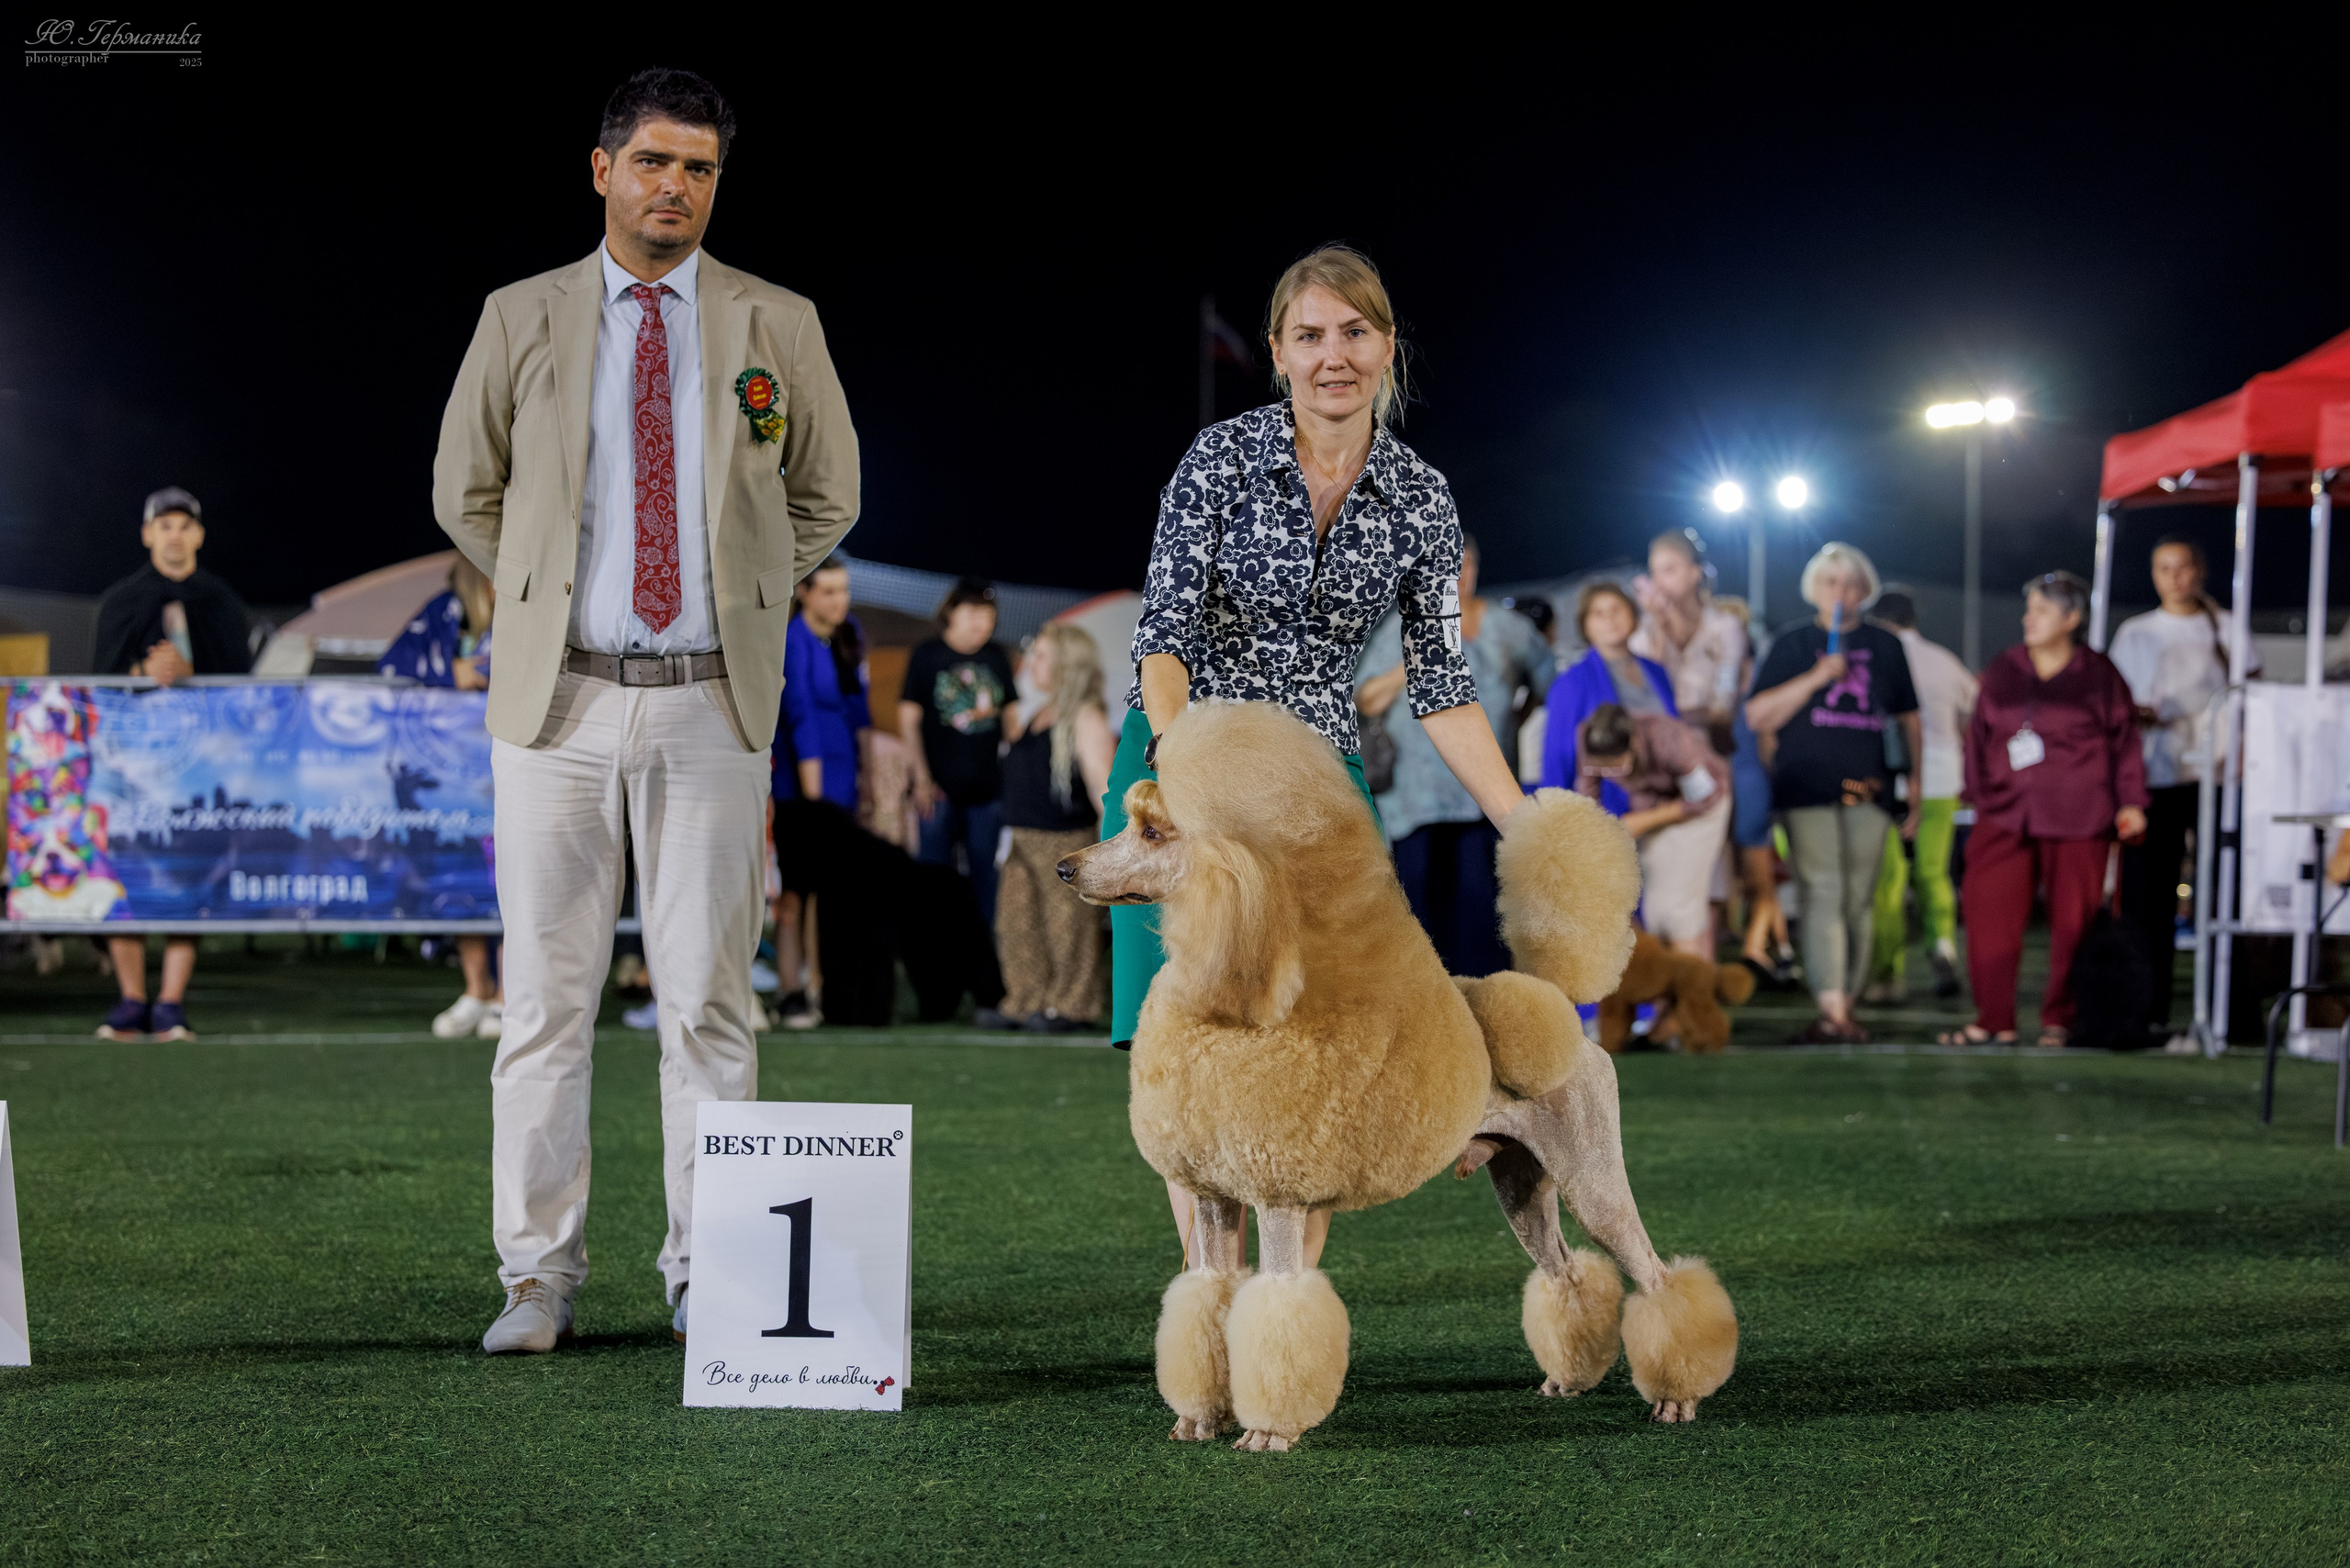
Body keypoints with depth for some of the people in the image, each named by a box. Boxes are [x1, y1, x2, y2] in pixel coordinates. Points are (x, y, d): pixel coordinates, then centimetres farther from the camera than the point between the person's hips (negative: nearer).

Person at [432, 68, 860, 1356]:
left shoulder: (777, 327, 6)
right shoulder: (522, 321, 6)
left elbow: (826, 498, 16)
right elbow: (465, 495, 16)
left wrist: (740, 602, 11)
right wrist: (550, 597, 11)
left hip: (710, 705, 0)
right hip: (558, 702, 0)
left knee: (709, 1001, 2)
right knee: (545, 998, 2)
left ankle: (706, 1272, 10)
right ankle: (538, 1278, 9)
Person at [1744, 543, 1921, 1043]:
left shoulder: (1885, 646, 15)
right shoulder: (1792, 644, 9)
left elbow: (1909, 719, 20)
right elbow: (1757, 717, 0)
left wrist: (1915, 787, 16)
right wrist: (1816, 677, -10)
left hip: (1868, 790, 3)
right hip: (1808, 790, -3)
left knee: (1860, 900, 2)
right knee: (1824, 894, -14)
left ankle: (1844, 1006, 9)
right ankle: (1831, 1009, -22)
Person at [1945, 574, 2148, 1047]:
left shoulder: (2098, 675, 3)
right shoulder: (2002, 672, 12)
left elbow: (2124, 741, 4)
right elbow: (1979, 738, 17)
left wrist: (2130, 802, -3)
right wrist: (1979, 795, 13)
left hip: (2077, 820, -2)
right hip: (2006, 816, 3)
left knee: (2072, 919, -1)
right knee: (1988, 911, -7)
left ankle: (2059, 1020, 11)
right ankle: (1994, 1018, -1)